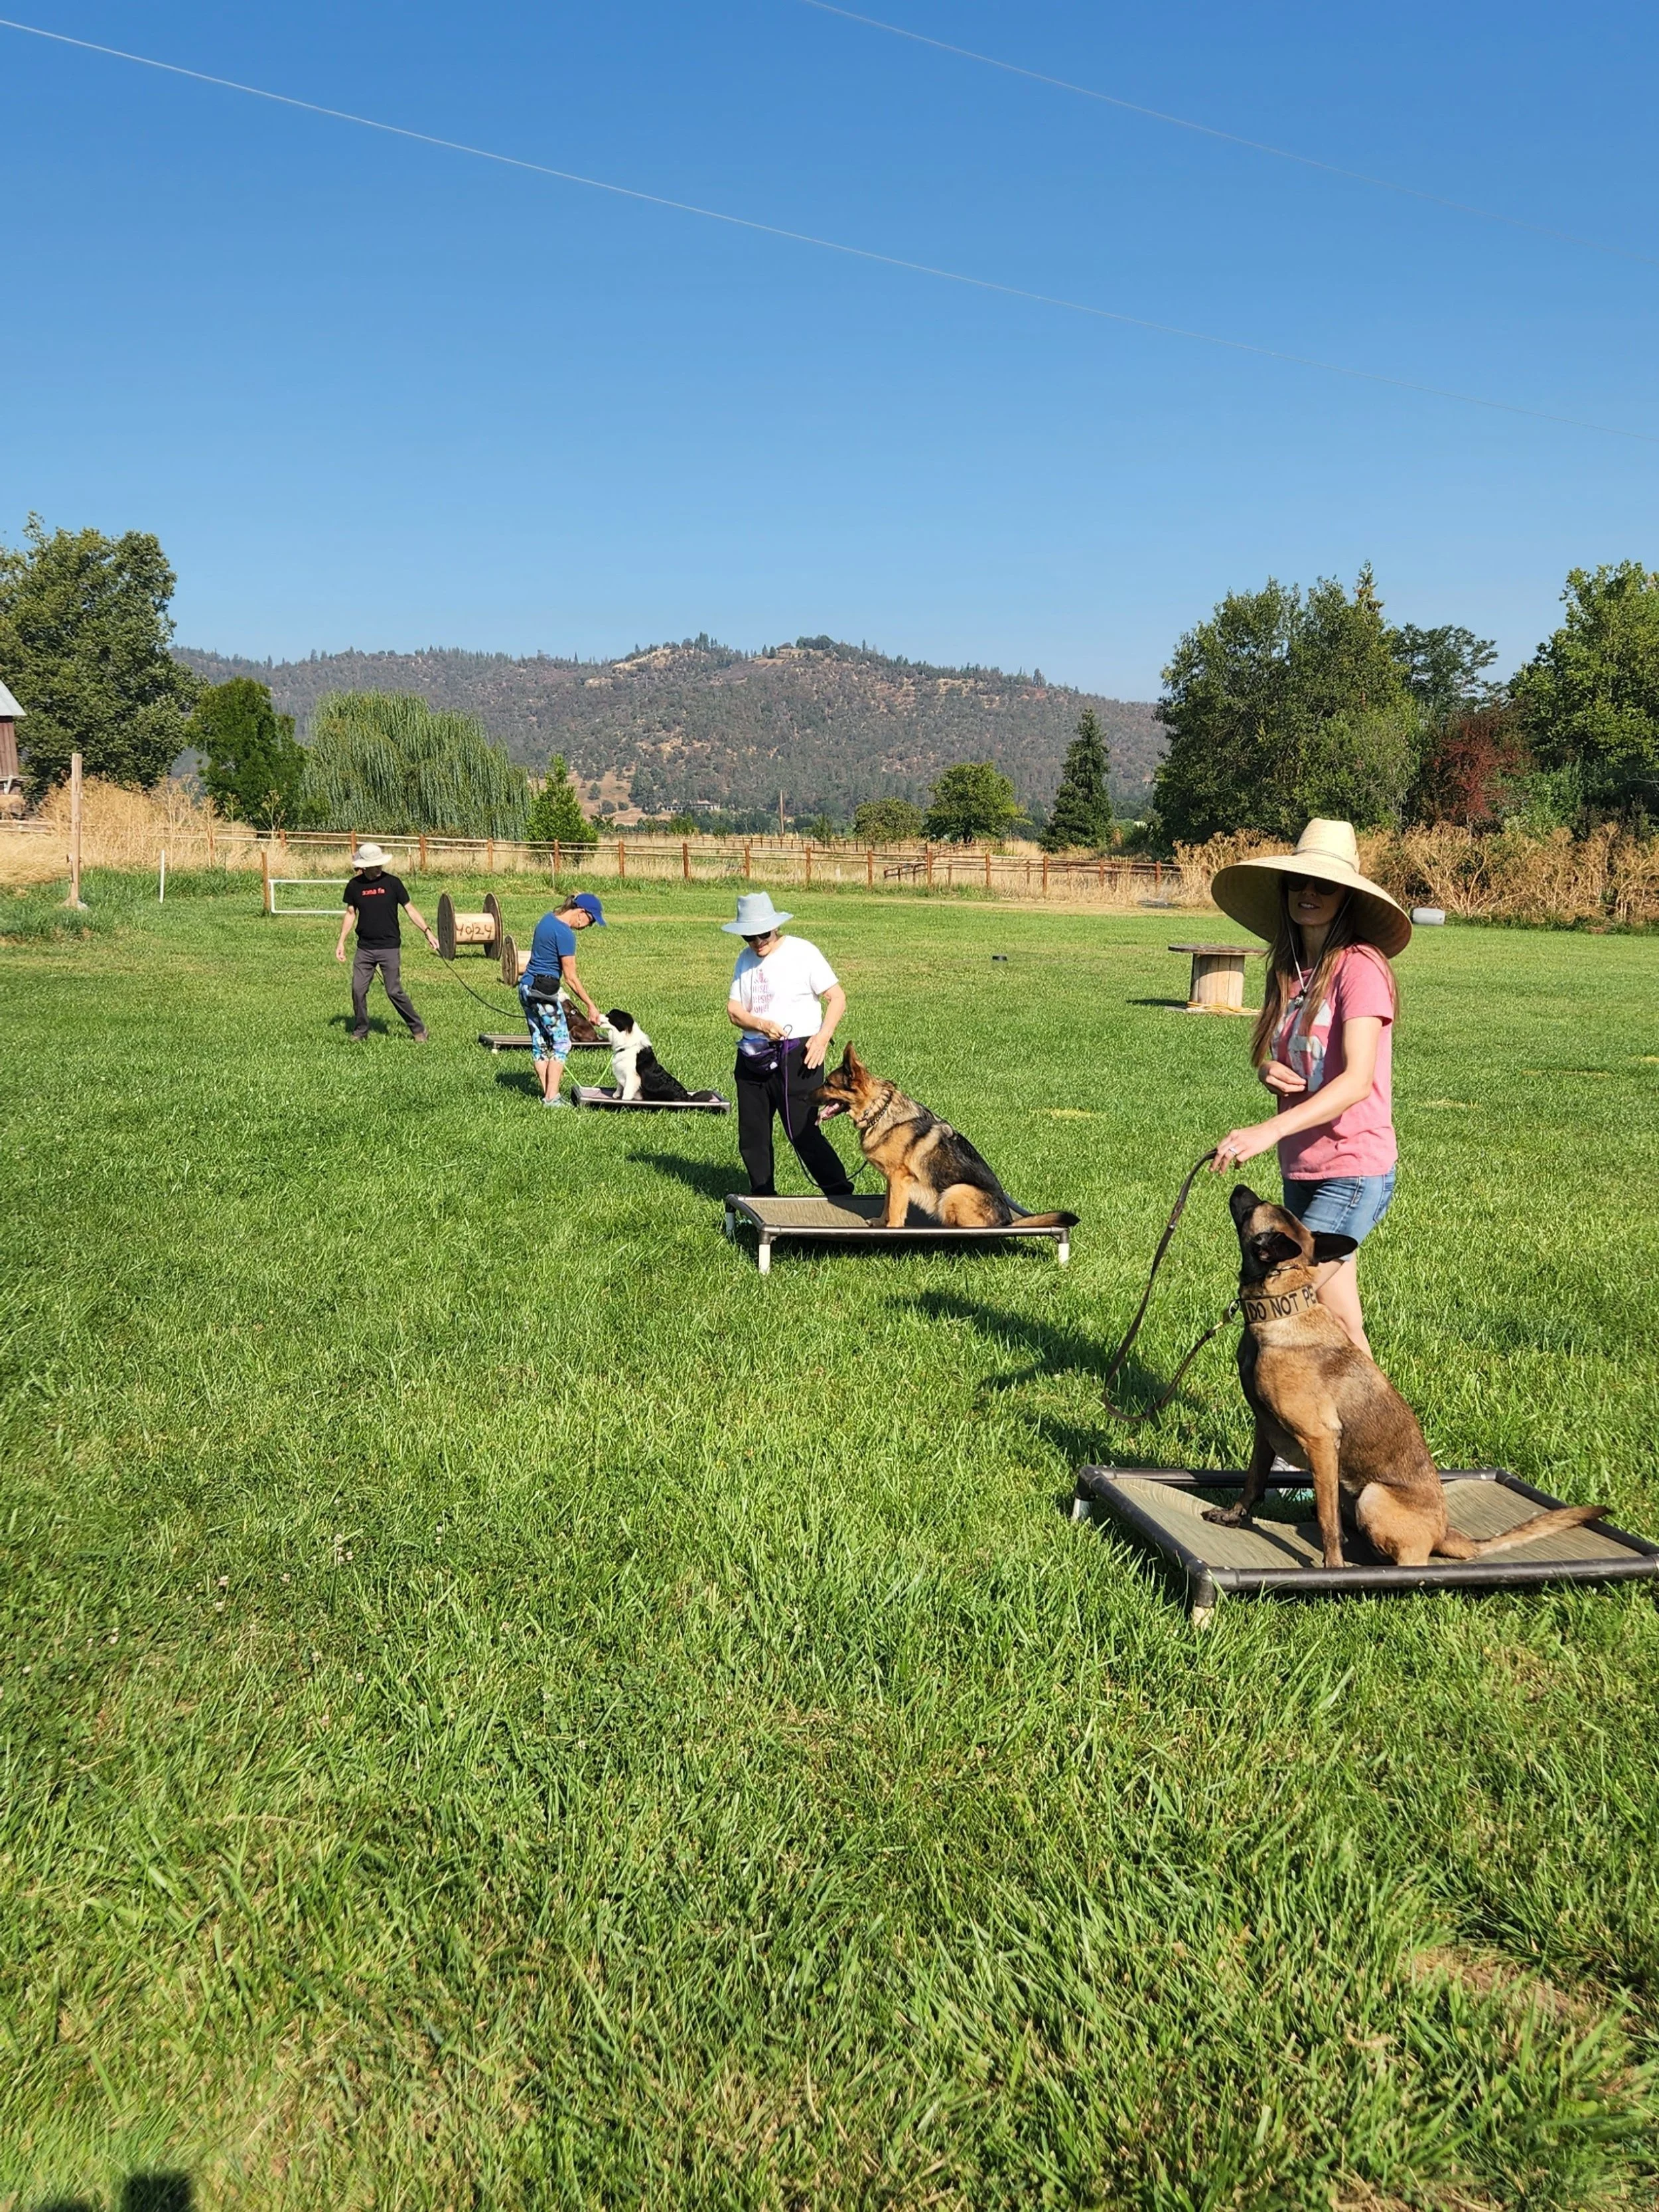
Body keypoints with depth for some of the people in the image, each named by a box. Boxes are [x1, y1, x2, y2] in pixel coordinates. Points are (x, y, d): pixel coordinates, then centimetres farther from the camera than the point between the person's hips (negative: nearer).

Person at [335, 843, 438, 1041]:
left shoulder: (393, 883, -3)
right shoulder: (355, 885, 2)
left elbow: (410, 910, 2)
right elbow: (350, 914, 12)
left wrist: (427, 932, -5)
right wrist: (341, 942, 8)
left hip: (390, 948, -3)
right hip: (364, 949, 3)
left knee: (395, 991, -4)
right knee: (358, 990, 1)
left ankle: (418, 1029, 9)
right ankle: (360, 1031, 18)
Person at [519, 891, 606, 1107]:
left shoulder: (547, 919, 10)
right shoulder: (565, 934, -17)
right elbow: (571, 978, -15)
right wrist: (591, 1006, -10)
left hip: (526, 987, 9)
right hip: (544, 992, -9)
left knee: (539, 1042, 12)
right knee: (561, 1043, -2)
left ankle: (547, 1092, 15)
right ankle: (552, 1098, -4)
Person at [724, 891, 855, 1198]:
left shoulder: (802, 952, -5)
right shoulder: (745, 960, 12)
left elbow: (837, 997, -5)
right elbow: (734, 1010, 6)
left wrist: (822, 1037, -18)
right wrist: (762, 1025, -15)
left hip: (796, 1056, -6)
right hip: (753, 1056, 6)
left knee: (803, 1132, -11)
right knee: (752, 1135, 10)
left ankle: (841, 1196, -3)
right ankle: (762, 1199, 24)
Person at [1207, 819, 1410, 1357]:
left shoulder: (1360, 967, -14)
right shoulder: (1287, 969, 9)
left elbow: (1357, 1081, -24)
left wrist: (1269, 1131, -36)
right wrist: (1270, 1074, -5)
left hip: (1352, 1174, -7)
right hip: (1302, 1169, 7)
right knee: (1338, 1320, 11)